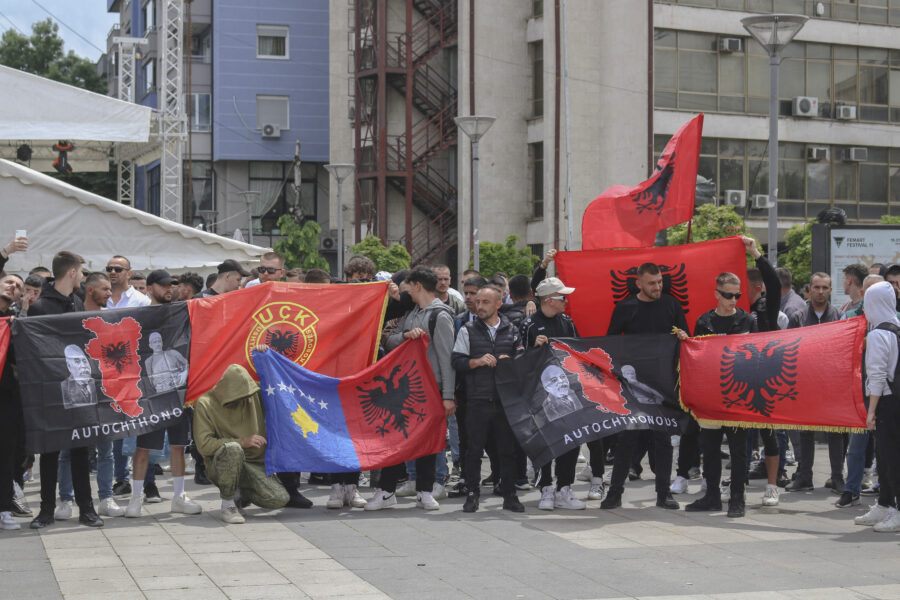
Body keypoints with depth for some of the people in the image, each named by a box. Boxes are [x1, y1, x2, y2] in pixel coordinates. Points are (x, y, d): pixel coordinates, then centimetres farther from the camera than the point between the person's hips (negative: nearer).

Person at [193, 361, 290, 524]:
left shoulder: (255, 395, 4)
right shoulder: (205, 404, -10)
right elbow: (204, 444, -18)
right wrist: (242, 442, -20)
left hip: (254, 464, 4)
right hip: (220, 466, -4)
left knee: (280, 499, -20)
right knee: (233, 449, -40)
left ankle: (240, 495, 12)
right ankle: (227, 506, -21)